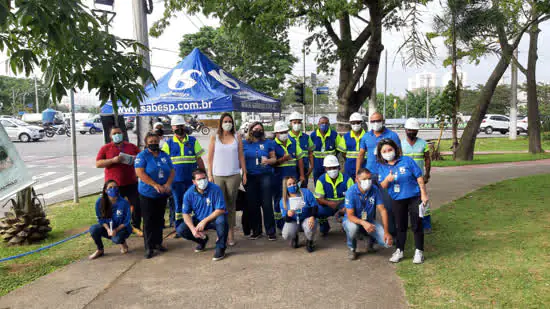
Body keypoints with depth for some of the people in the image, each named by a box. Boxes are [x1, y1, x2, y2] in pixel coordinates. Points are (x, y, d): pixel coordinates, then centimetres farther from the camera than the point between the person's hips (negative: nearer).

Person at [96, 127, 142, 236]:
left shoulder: (132, 146, 10)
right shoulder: (106, 148, 3)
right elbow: (98, 164, -5)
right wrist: (113, 160, -18)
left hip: (131, 183, 2)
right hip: (113, 185, -2)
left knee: (137, 205, 1)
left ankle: (136, 226, 17)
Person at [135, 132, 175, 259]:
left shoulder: (164, 156, 8)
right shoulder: (142, 156, -6)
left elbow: (172, 171, 7)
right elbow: (140, 173, -17)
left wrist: (168, 184, -12)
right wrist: (155, 185, -22)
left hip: (162, 194, 4)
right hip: (147, 194, -4)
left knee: (159, 219, 11)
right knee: (149, 221, -1)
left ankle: (158, 242, 23)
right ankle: (149, 247, 5)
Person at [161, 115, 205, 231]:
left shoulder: (193, 141, 6)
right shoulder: (169, 143, 4)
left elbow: (199, 159, 7)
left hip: (192, 179, 0)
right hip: (176, 180, 0)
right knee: (178, 204, 6)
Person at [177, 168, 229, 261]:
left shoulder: (215, 189, -20)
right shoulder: (189, 194, -10)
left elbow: (221, 210, -21)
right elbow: (186, 213, -5)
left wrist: (204, 221, -25)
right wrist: (192, 229, -21)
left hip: (214, 219, -4)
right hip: (198, 219, 4)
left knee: (221, 220, -38)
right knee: (180, 230, -14)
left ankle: (220, 248, -12)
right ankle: (203, 239, 17)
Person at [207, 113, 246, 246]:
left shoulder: (237, 137, 9)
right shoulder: (214, 138, 7)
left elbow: (241, 156, 8)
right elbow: (210, 158, 6)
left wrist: (244, 173, 4)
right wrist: (210, 175, -1)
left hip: (233, 175, 0)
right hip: (217, 176, 0)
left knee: (231, 205, 3)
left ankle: (231, 233, 8)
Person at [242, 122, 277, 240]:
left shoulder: (268, 143, 8)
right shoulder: (244, 143, 9)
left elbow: (274, 158, 7)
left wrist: (268, 161, -14)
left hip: (265, 175, -1)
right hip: (250, 177, 1)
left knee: (267, 203, -6)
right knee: (252, 204, 7)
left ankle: (270, 231, 1)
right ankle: (256, 230, 19)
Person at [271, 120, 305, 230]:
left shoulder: (293, 144, 11)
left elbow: (300, 159, 13)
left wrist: (301, 175, 8)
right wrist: (283, 159, -22)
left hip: (293, 176, 4)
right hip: (278, 177, -3)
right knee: (279, 200, 4)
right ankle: (280, 226, 14)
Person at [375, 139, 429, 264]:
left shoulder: (407, 161, -9)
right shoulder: (381, 167, 0)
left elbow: (419, 177, -5)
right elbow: (382, 186, -3)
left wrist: (424, 194, -7)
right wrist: (387, 179, -25)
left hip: (414, 197, -2)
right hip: (397, 200, 3)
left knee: (416, 225, 3)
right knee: (401, 226, 13)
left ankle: (419, 251, 16)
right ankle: (399, 251, 26)